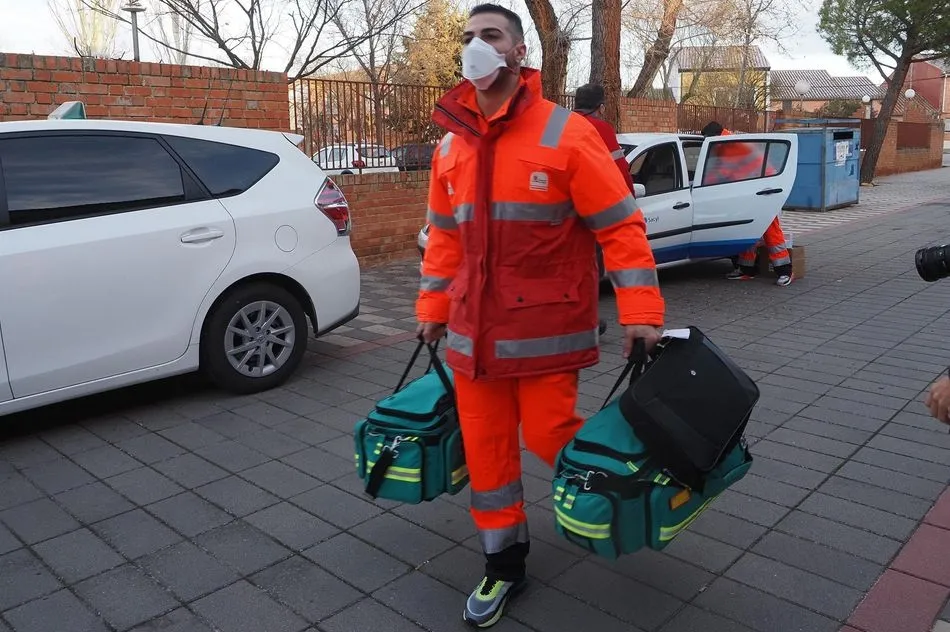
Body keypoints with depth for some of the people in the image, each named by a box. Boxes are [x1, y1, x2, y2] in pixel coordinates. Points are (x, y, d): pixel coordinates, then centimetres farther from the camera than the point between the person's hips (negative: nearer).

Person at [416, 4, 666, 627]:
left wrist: (641, 312, -14)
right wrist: (434, 308, 16)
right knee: (485, 447, 9)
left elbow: (621, 225, -10)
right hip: (474, 332, 5)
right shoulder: (451, 146, 8)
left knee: (548, 436, 0)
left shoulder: (565, 134, -9)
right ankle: (504, 562, 29)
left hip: (545, 330, -5)